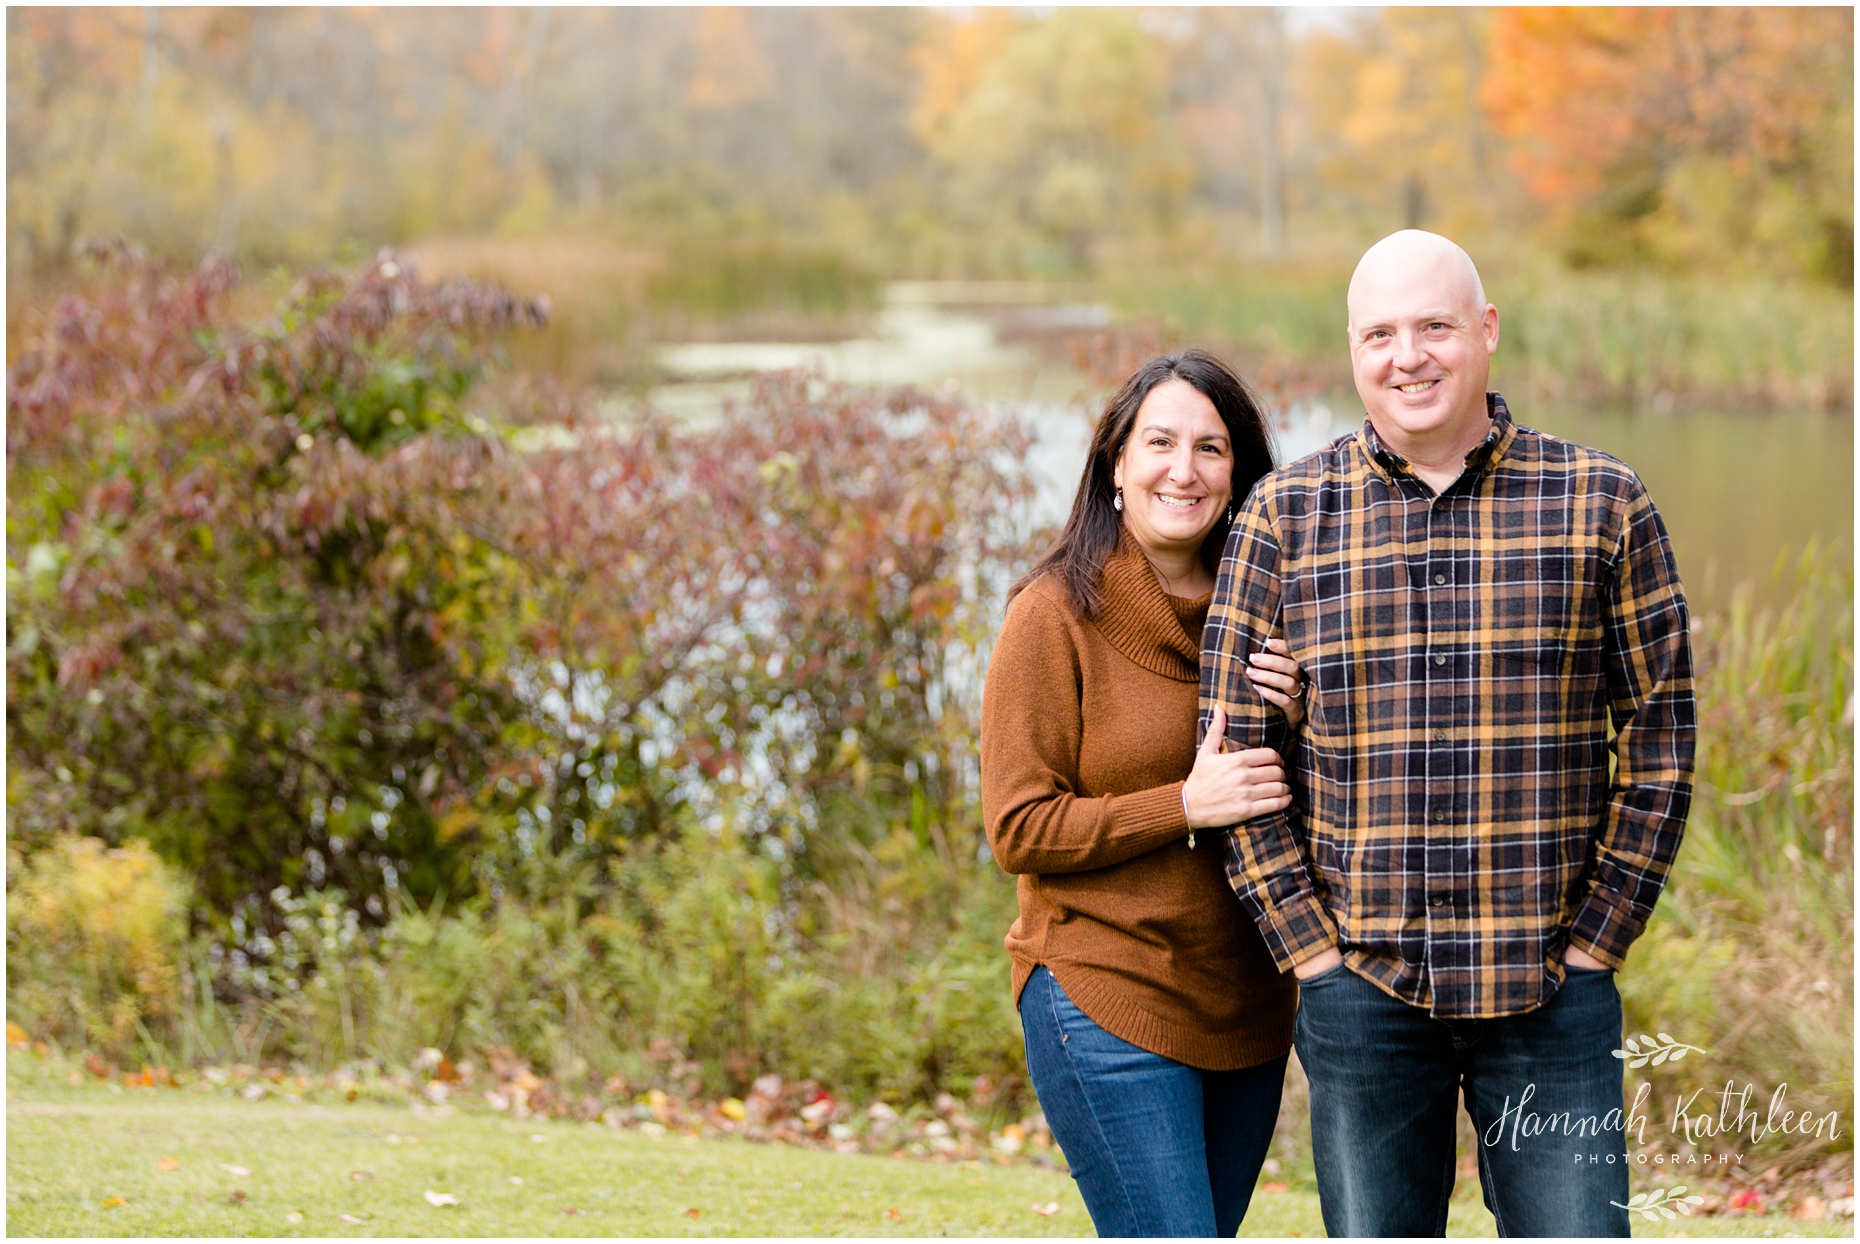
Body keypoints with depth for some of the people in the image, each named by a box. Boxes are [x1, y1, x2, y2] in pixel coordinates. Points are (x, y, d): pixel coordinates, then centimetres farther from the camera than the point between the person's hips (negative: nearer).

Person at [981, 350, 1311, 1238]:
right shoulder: (1056, 615, -8)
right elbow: (1019, 829, -10)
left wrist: (1295, 726, -9)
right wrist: (1185, 806, -20)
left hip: (1245, 1006, 6)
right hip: (1107, 1004, -6)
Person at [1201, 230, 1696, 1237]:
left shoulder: (1601, 504, 2)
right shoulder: (1285, 515, 3)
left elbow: (1660, 733, 4)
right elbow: (1233, 740, 4)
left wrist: (1595, 938, -2)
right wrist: (1308, 945, -3)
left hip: (1553, 994, -1)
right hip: (1359, 993, 1)